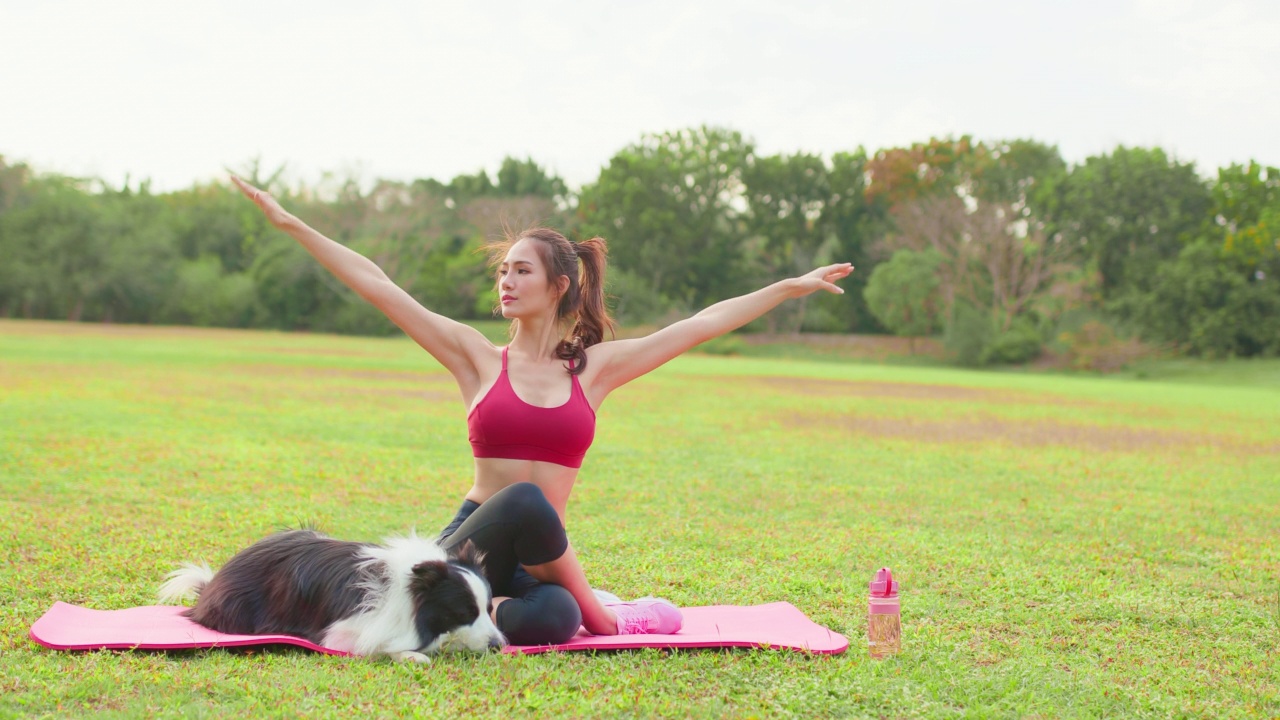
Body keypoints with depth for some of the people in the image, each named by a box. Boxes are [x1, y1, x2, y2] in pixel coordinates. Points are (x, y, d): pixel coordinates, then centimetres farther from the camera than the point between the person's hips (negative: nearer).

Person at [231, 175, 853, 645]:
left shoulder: (595, 367, 6)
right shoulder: (479, 359, 3)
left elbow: (703, 324, 6)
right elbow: (378, 288, -1)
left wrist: (794, 286, 6)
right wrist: (291, 224, -3)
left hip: (538, 554, 1)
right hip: (473, 544, 0)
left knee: (551, 621, -37)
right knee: (526, 502, -37)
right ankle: (594, 610, -13)